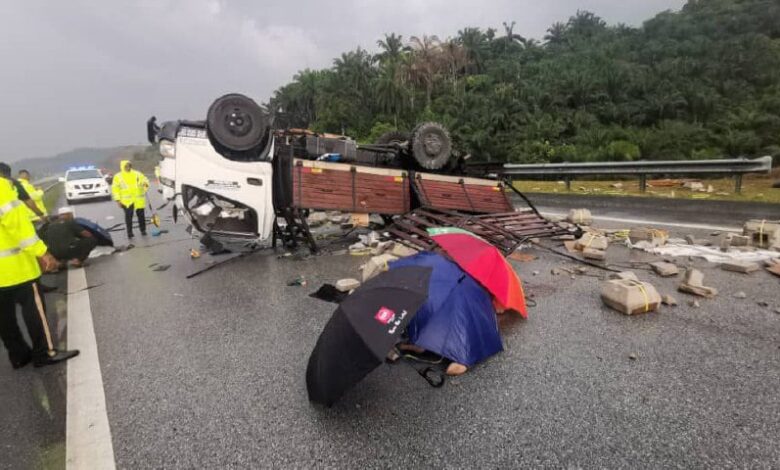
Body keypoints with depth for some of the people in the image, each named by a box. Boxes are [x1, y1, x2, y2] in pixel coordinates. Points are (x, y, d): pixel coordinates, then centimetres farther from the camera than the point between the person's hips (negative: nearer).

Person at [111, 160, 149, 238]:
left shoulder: (137, 174, 10)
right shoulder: (118, 176, 5)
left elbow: (144, 180, 6)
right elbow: (115, 189, 3)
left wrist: (145, 183, -20)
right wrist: (118, 200, -5)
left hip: (139, 200, 2)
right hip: (127, 201, -1)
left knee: (141, 215, 6)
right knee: (128, 216, -4)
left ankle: (143, 230, 21)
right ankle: (129, 232, 4)